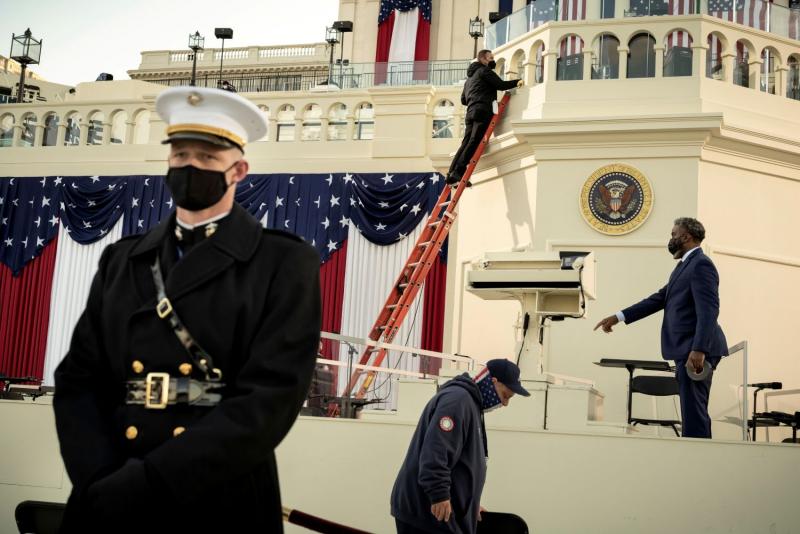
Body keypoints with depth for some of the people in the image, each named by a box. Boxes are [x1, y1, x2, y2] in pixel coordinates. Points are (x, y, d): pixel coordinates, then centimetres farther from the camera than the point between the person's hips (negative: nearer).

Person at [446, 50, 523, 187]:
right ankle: (458, 172, -27)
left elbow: (463, 99, 31)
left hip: (471, 112, 9)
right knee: (474, 142, -16)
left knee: (466, 143, 1)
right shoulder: (484, 70, 5)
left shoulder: (470, 77, 32)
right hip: (483, 111, -8)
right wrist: (517, 82, 8)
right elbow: (501, 85, -4)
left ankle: (452, 173, -10)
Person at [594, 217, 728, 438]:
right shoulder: (685, 265, 20)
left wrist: (699, 350, -30)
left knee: (693, 413, -10)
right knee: (694, 412, 13)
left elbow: (709, 311, -21)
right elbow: (659, 299, 22)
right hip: (687, 351, 10)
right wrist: (619, 317, 18)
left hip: (696, 353, -10)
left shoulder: (701, 265, -11)